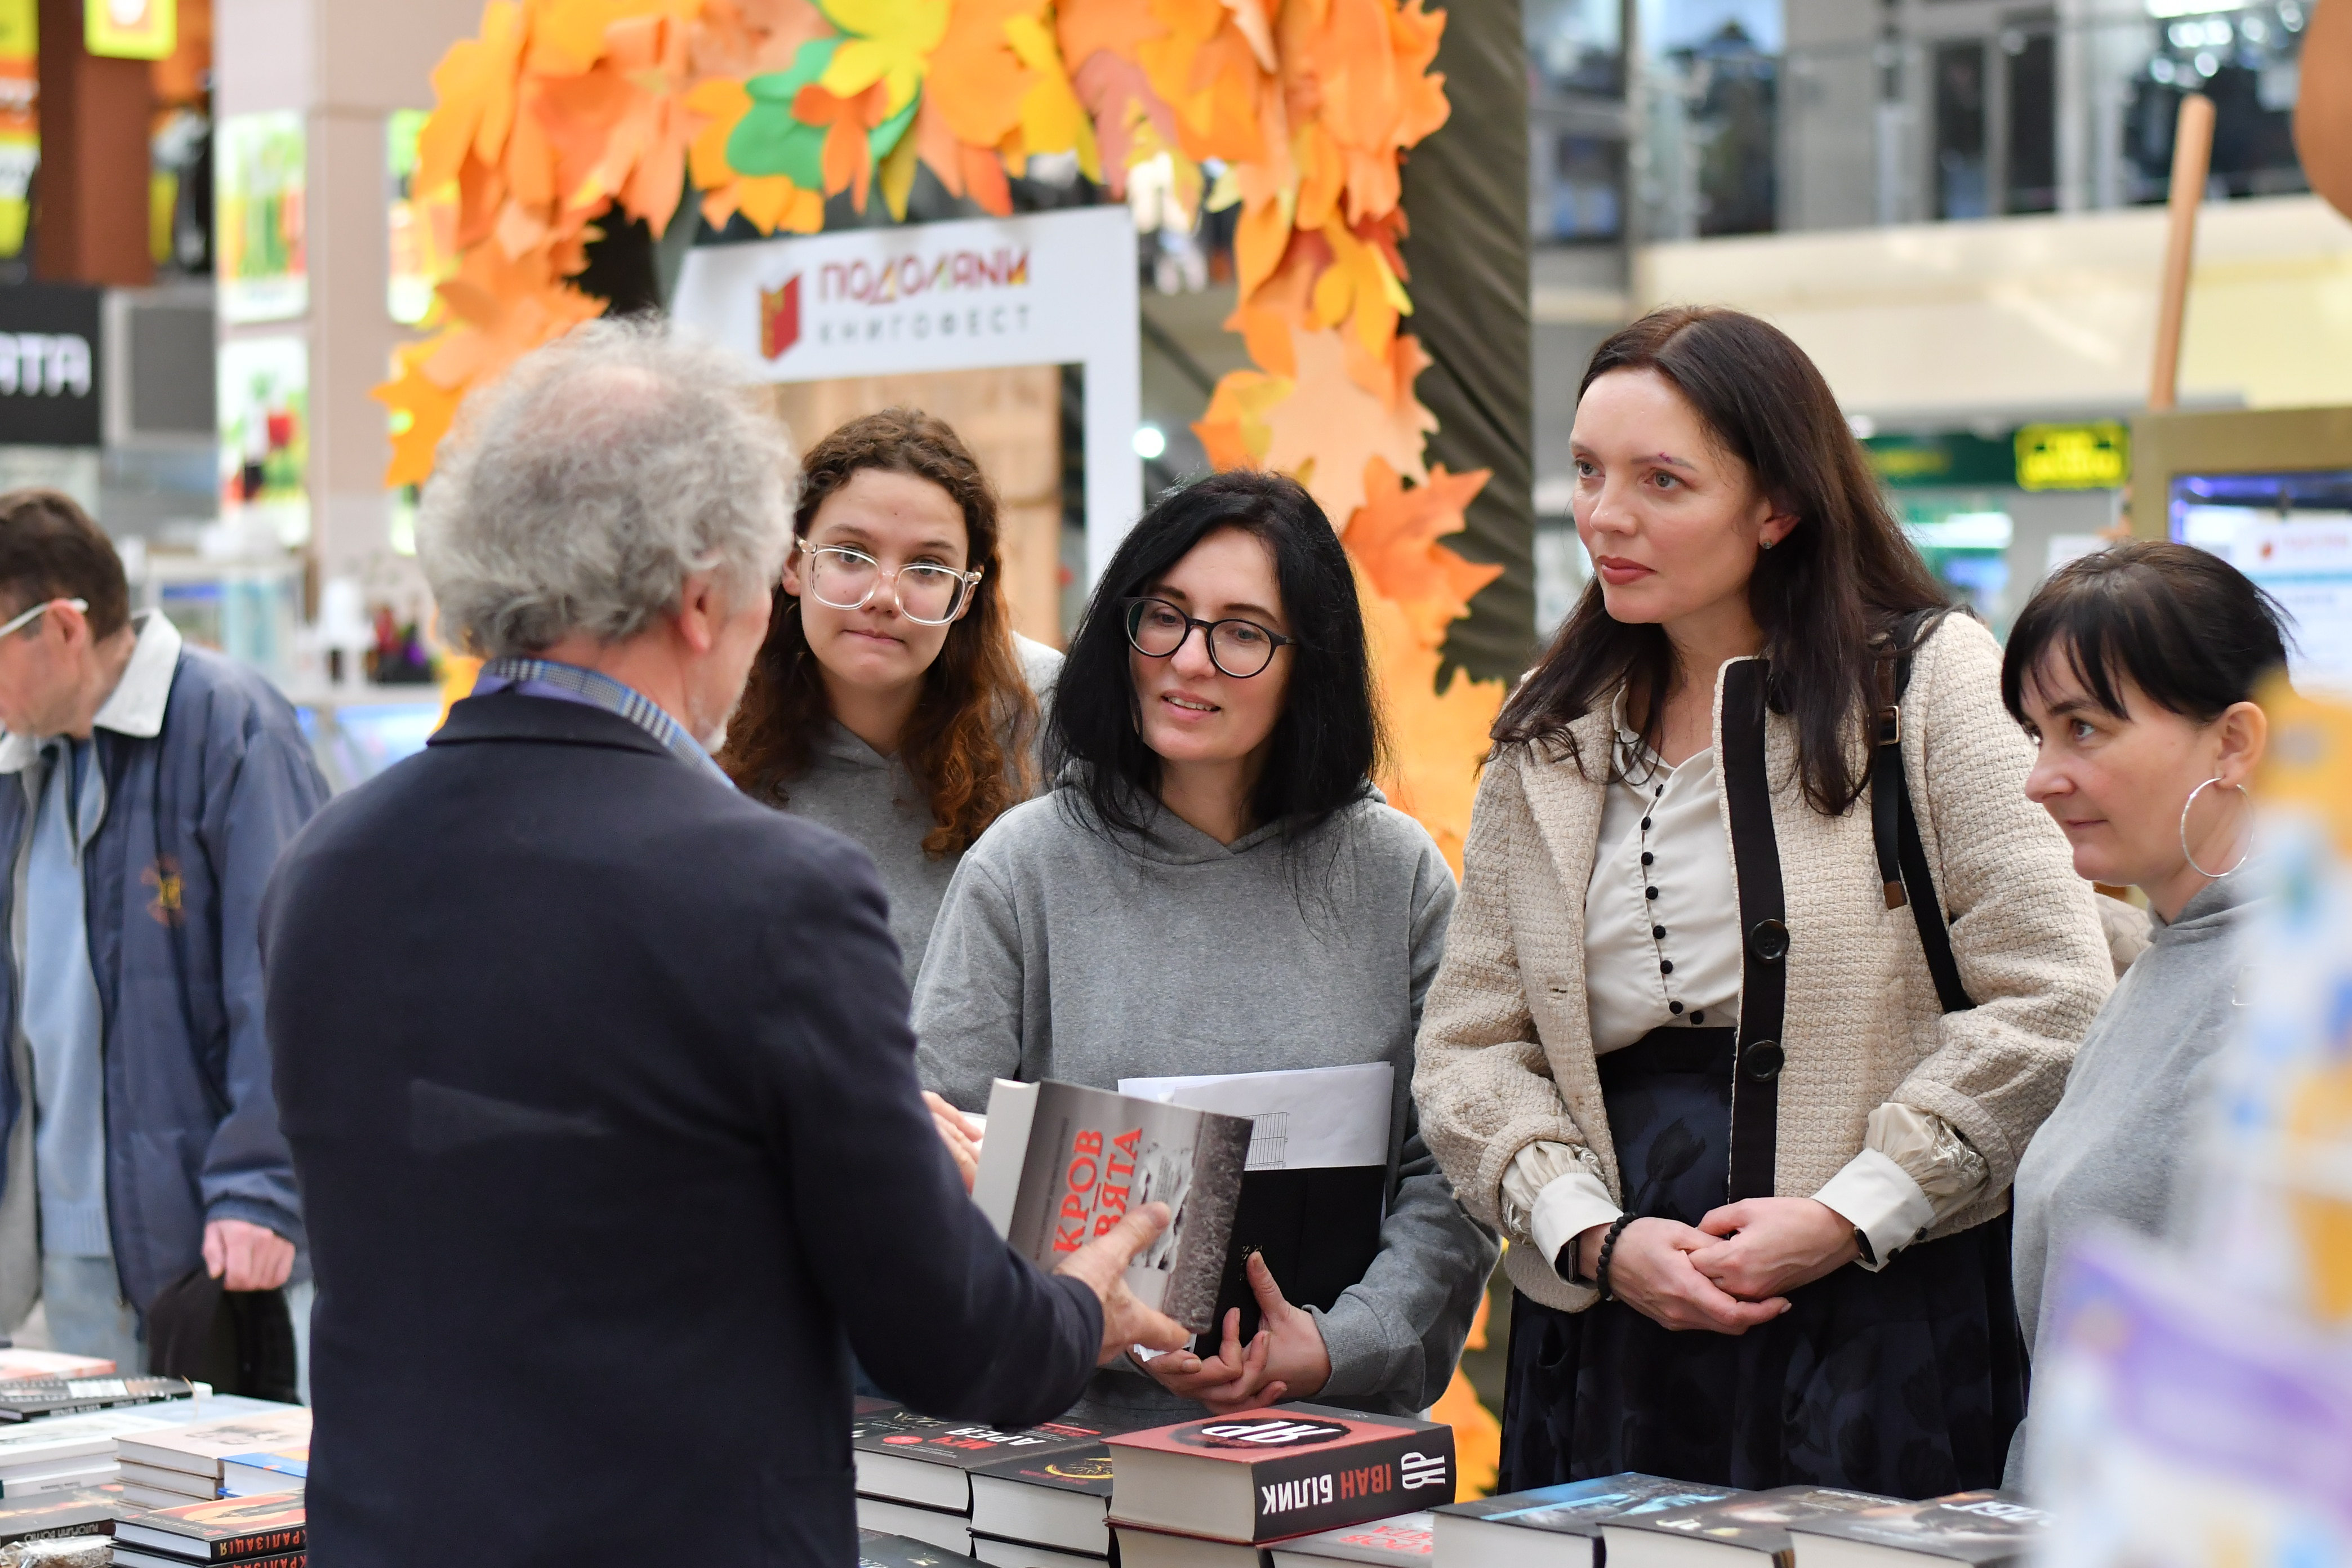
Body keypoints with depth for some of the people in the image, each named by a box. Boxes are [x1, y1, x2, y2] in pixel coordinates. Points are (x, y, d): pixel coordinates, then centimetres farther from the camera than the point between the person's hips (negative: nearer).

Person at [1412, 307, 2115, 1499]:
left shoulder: (1930, 678, -1)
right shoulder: (1548, 740, 12)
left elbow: (2049, 997, -7)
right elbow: (1468, 1045, 8)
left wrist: (1849, 1216, -13)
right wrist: (1595, 1238, -8)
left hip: (1889, 1309, -3)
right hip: (1611, 1318, 4)